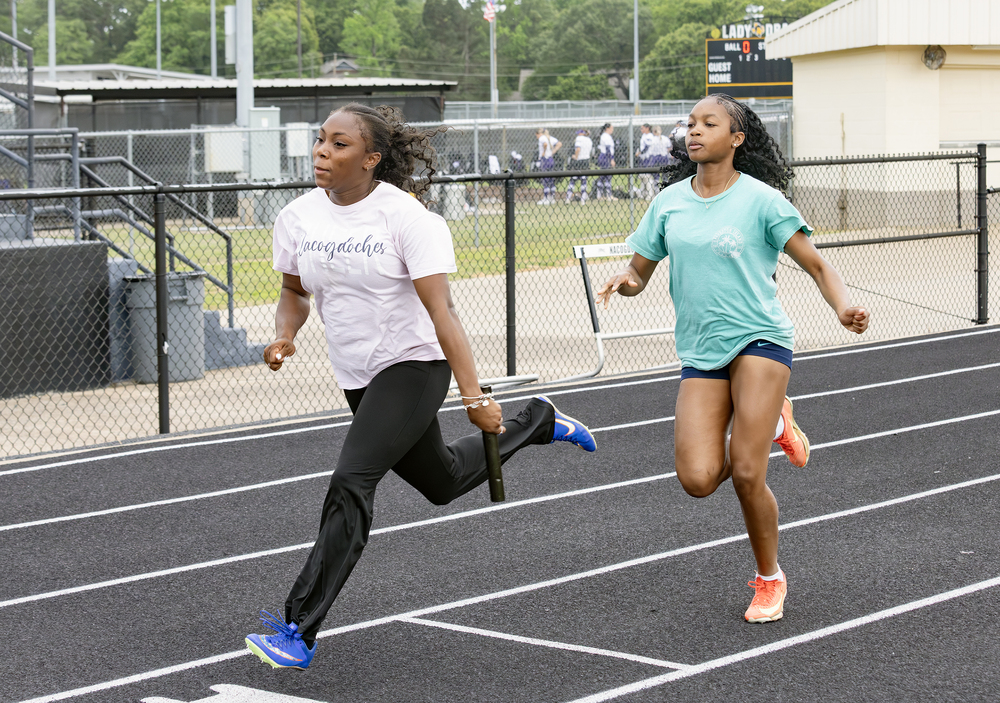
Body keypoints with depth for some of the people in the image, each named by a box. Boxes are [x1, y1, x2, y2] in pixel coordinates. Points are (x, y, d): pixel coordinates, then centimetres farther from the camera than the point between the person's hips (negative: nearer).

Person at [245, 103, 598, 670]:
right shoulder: (298, 217, -3)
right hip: (358, 378, 7)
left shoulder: (407, 216, -20)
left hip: (414, 366, -7)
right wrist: (284, 337, -7)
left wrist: (474, 395, -27)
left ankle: (300, 631, -18)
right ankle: (536, 422, 49)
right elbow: (295, 292, 14)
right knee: (443, 482, 23)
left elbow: (441, 313, -24)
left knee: (350, 485, -22)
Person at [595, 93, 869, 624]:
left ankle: (769, 579, 12)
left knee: (745, 475, -14)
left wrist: (844, 307, -22)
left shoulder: (760, 198, -4)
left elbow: (818, 267, -2)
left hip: (759, 339, -4)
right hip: (700, 353, 4)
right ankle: (770, 426, 20)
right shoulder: (669, 202, 9)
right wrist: (624, 281, -8)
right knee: (698, 479, -12)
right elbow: (640, 270, 16)